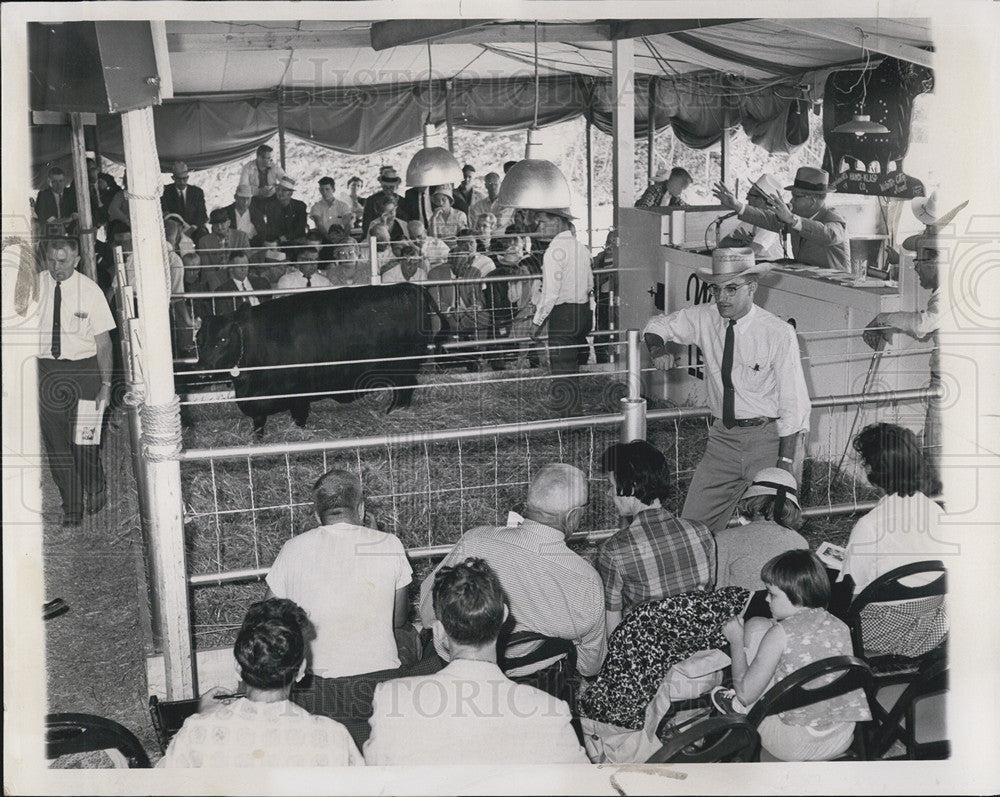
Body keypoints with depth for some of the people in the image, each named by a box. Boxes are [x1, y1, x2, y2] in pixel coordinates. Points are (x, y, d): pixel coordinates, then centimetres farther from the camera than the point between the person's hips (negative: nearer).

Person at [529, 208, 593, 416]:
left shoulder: (554, 251, -15)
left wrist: (537, 321, -12)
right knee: (574, 370, 17)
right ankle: (577, 412, 24)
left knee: (562, 373, -3)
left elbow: (550, 293, -19)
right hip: (584, 311, 9)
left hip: (563, 314, -9)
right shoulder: (581, 247, 10)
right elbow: (589, 284, 16)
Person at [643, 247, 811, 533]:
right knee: (692, 525, -1)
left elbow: (793, 404, -11)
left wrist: (786, 462, -17)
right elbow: (657, 326, 19)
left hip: (766, 439, -4)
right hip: (721, 438, 4)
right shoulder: (704, 319, 0)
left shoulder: (778, 333, -12)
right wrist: (658, 348, -5)